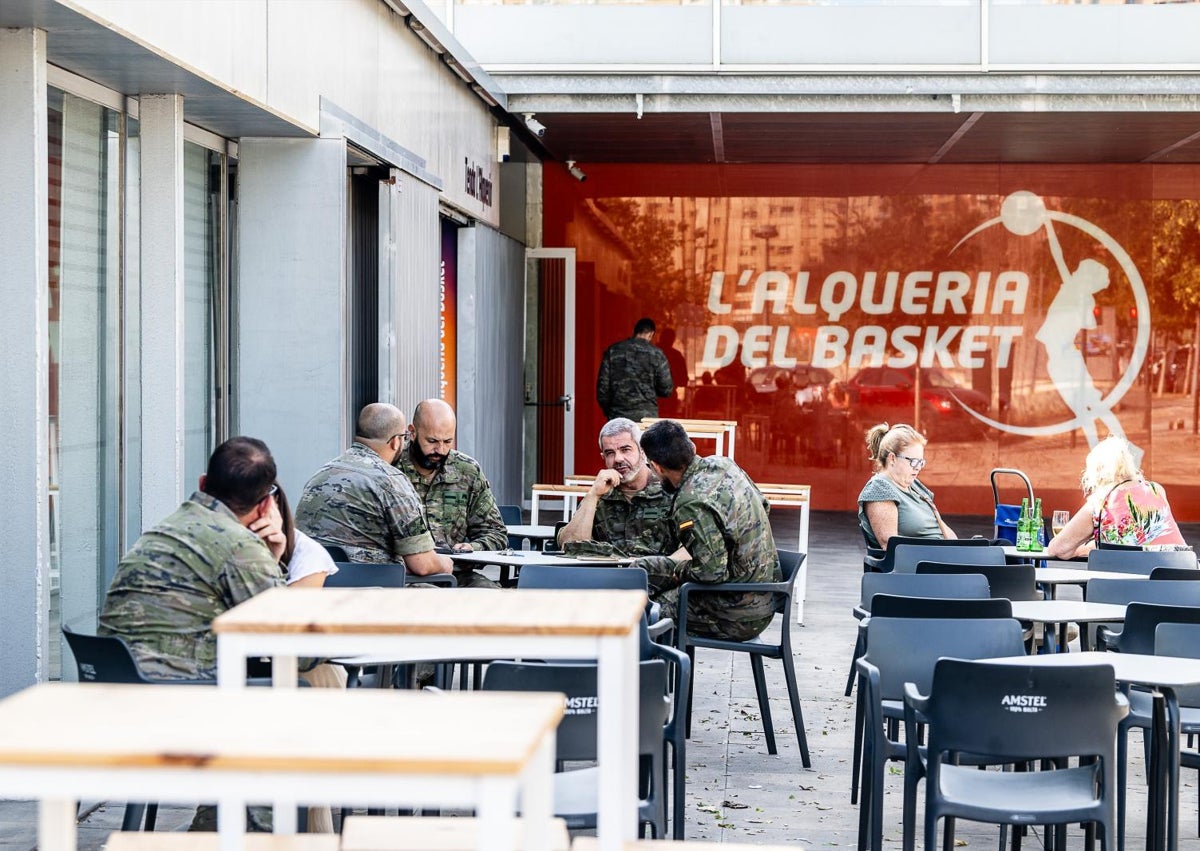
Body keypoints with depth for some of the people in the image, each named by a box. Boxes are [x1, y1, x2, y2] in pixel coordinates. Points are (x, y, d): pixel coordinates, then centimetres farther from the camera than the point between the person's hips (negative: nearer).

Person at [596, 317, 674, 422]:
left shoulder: (612, 351, 4)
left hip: (617, 417, 2)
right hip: (646, 417, -2)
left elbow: (602, 387, 4)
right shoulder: (655, 353, -2)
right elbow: (666, 389, 0)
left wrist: (608, 412, 16)